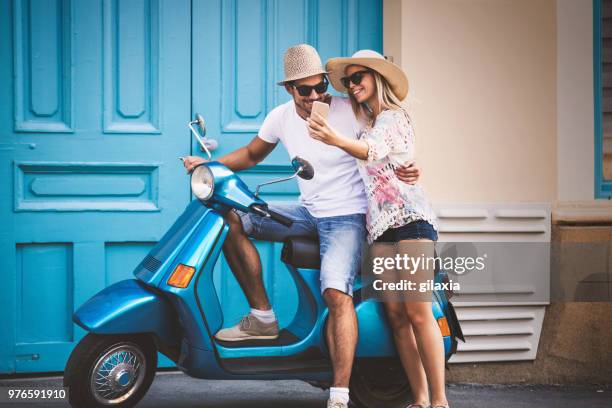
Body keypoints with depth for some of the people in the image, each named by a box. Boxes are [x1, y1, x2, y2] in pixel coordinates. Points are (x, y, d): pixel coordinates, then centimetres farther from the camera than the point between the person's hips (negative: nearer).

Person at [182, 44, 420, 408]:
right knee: (231, 218, -8)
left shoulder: (351, 112, -13)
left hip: (347, 217, -6)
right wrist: (209, 164, 4)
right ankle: (262, 317, -1)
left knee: (337, 293, -29)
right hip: (308, 214, 6)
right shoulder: (282, 117, 2)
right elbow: (252, 154, 18)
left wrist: (406, 169, -30)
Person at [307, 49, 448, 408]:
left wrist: (338, 140, -40)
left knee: (418, 312, -14)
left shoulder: (395, 116, -1)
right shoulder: (364, 123, 23)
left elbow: (373, 150, -22)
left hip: (410, 216, -7)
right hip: (380, 226, 7)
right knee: (397, 317, -1)